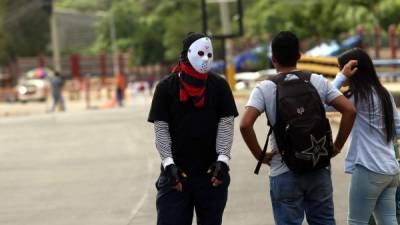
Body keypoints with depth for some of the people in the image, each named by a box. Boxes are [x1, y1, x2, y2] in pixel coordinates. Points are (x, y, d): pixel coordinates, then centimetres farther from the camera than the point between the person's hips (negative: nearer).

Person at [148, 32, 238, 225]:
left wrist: (222, 160, -9)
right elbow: (161, 129, -2)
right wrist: (168, 164, -11)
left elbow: (226, 124, 2)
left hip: (212, 172, 2)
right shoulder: (166, 87, -1)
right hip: (176, 172, -2)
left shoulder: (219, 86, 4)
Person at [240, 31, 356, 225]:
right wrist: (337, 147, 4)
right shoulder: (318, 82, 2)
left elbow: (245, 125, -18)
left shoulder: (264, 89, -5)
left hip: (284, 173, -2)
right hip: (319, 170, 3)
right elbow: (349, 111, -3)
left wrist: (260, 156, -6)